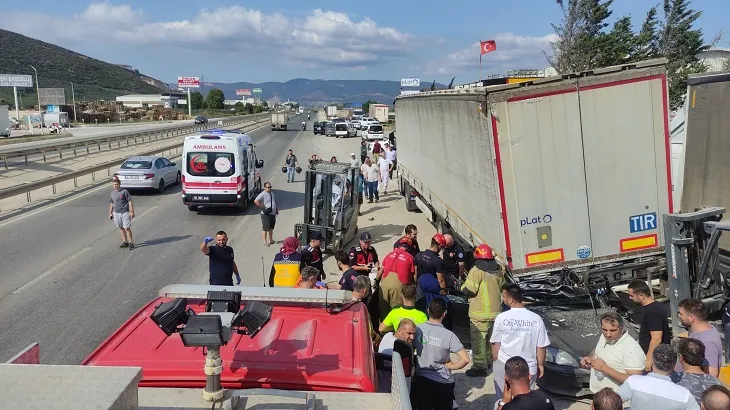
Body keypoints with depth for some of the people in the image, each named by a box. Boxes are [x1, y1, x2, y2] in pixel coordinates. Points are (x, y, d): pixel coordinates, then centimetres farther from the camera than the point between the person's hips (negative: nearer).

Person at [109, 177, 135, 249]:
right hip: (116, 213, 6)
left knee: (127, 228, -5)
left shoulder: (124, 191, -10)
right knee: (121, 228, 12)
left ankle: (131, 243, 4)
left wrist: (132, 211, -14)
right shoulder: (113, 192, 8)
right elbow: (111, 203, 18)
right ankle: (125, 242, 21)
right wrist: (110, 213, 17)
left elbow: (130, 201, -10)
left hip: (125, 212, -6)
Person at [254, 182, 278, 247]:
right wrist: (262, 207, -23)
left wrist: (276, 209, 19)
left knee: (271, 227, 18)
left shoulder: (271, 193, 13)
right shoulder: (262, 194, -15)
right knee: (265, 228, -1)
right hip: (266, 214, -8)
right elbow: (256, 201, -26)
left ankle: (271, 240, 31)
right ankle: (265, 241, 7)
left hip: (273, 214, 8)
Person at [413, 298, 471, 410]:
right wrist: (451, 366, -6)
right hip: (443, 383, -2)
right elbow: (465, 359, -23)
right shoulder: (448, 335, -20)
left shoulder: (417, 329, -10)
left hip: (421, 380, 3)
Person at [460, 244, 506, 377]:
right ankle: (488, 361, 34)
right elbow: (502, 287, 17)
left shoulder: (477, 270, -17)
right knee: (490, 337, 22)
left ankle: (480, 367, 2)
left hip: (480, 313, -8)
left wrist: (462, 286, 0)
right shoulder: (498, 270, 5)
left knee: (478, 340, -1)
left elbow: (468, 290, -19)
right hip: (495, 311, 8)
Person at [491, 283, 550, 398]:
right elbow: (541, 347, -3)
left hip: (504, 367, -1)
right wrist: (541, 365, 12)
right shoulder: (536, 319, -10)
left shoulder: (501, 318, -13)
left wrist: (495, 360, 13)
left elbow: (496, 344, -4)